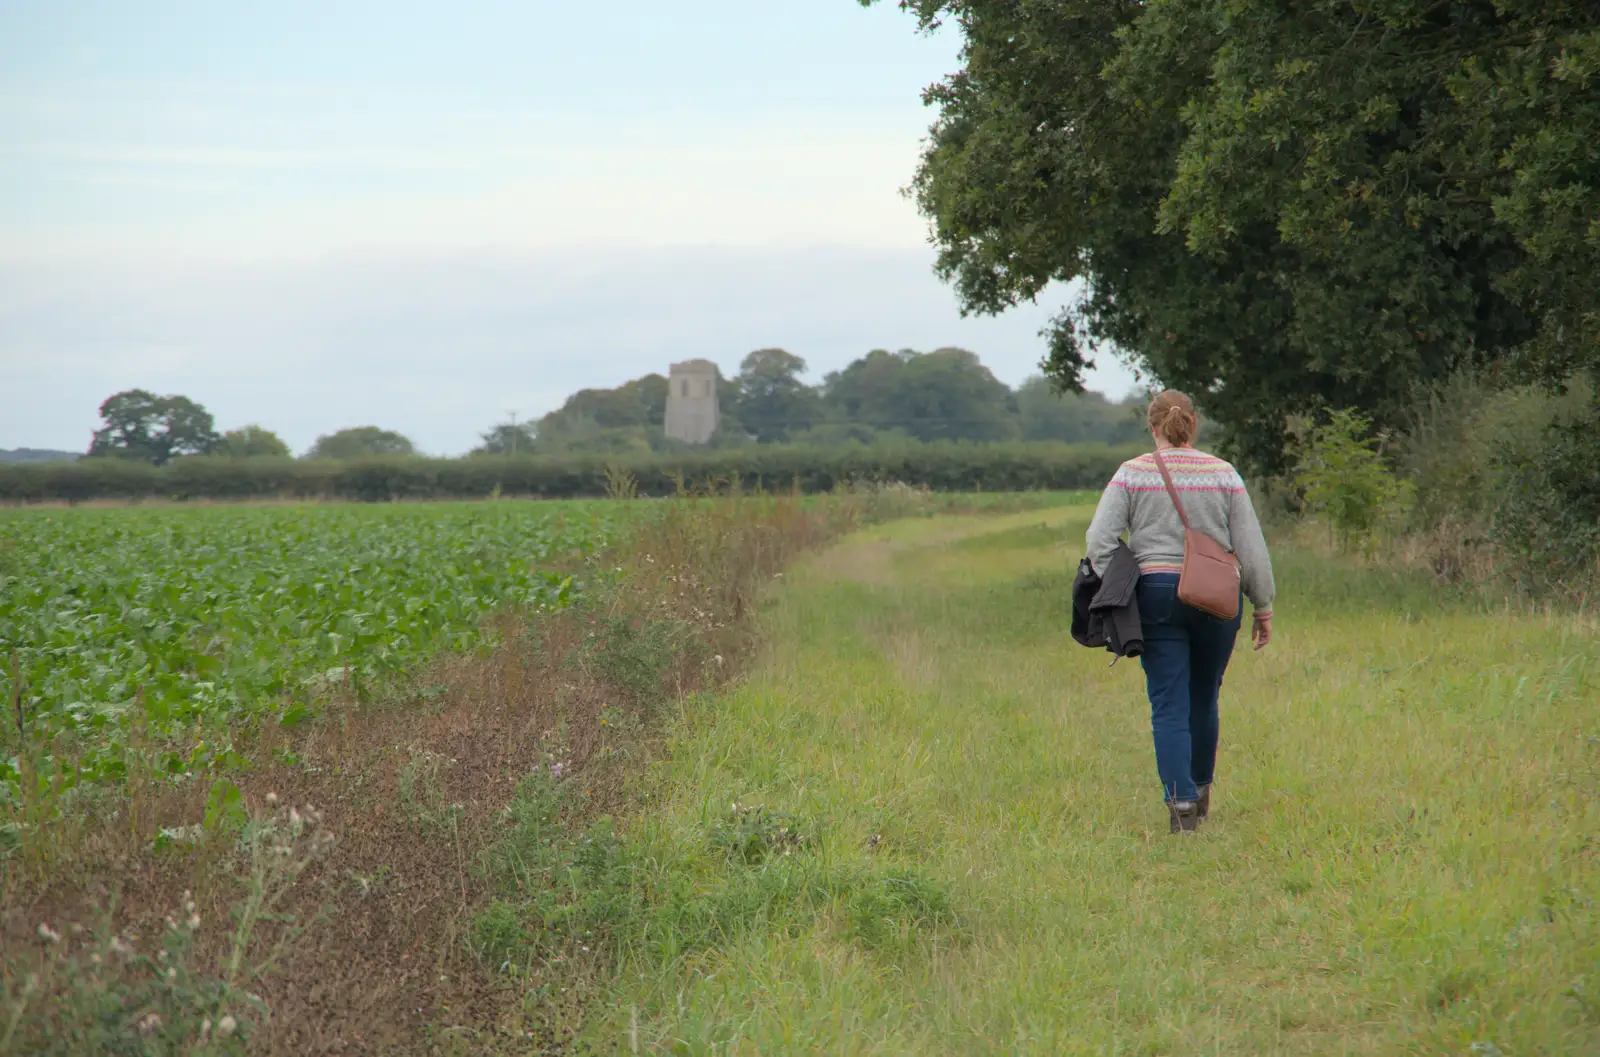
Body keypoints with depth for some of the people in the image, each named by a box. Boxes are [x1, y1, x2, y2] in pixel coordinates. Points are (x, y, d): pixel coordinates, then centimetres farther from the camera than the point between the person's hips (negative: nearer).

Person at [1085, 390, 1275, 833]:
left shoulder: (1133, 474, 1)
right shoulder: (1223, 474, 3)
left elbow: (1099, 539, -7)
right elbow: (1251, 548, 1)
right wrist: (1263, 607, 8)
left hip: (1155, 594, -1)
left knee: (1169, 706, -2)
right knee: (1203, 699, 17)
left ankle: (1181, 801, -15)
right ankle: (1200, 792, 31)